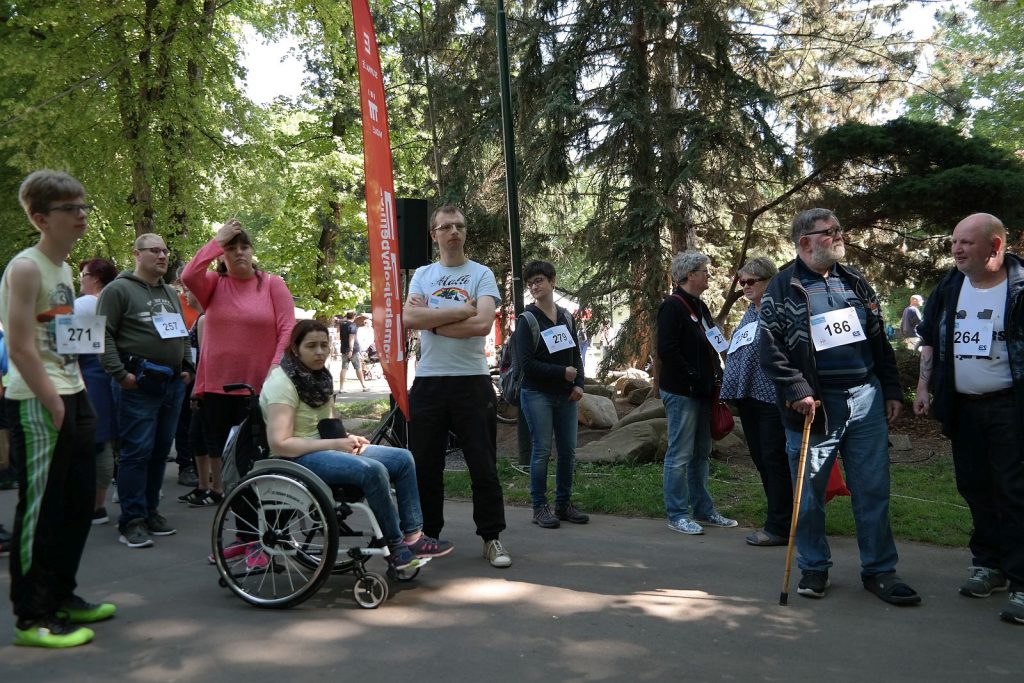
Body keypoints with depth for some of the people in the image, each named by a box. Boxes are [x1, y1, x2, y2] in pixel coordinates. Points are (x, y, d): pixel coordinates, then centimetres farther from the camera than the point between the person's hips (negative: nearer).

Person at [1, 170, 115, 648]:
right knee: (40, 509, -2)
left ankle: (61, 597, 29)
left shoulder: (64, 267, 13)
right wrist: (53, 403, -19)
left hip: (72, 398, 9)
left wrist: (78, 397, 15)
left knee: (78, 504, 15)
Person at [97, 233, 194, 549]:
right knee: (137, 451, -7)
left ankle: (150, 512, 20)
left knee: (160, 450, 10)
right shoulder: (119, 289, -3)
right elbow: (103, 334, -9)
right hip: (138, 384, -7)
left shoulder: (171, 293, 20)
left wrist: (187, 367, 15)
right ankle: (131, 521, -1)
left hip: (173, 383, 7)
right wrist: (119, 373, -15)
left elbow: (183, 334, 26)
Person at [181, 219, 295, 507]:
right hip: (216, 383, 3)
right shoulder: (214, 284, 6)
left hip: (258, 385, -3)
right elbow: (188, 276, -16)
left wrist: (276, 368, -16)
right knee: (216, 442, 15)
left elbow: (287, 329, -6)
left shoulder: (273, 284, 0)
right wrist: (217, 241, -12)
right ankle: (216, 489, 32)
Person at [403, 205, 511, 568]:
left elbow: (483, 324, -15)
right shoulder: (422, 275, 11)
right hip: (428, 381, 3)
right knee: (425, 466, 9)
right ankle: (427, 535, 24)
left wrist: (432, 320, -9)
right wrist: (461, 310, -13)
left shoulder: (482, 274, 2)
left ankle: (492, 538, 15)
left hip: (472, 381, -2)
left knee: (483, 466, 3)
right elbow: (408, 317, -8)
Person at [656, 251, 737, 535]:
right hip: (681, 393, -10)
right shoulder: (672, 306, -12)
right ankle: (677, 514, 5)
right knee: (680, 455, -3)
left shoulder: (699, 306, 18)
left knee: (701, 454, 15)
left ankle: (703, 510, 24)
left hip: (701, 392, 10)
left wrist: (717, 376, 10)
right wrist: (692, 379, -18)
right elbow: (666, 349, -20)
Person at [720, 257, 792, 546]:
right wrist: (731, 387, 17)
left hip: (772, 396, -9)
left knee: (775, 460, -4)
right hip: (748, 397, 9)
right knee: (760, 460, 12)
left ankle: (779, 527, 3)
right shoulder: (749, 313, 19)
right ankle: (777, 520, 23)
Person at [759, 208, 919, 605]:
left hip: (867, 400, 4)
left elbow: (879, 340, 16)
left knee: (874, 491, 7)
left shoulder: (855, 283, 13)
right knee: (809, 494, 5)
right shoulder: (782, 289, -3)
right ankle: (814, 568, 21)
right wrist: (797, 391, -16)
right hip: (815, 407, -4)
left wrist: (892, 391, 12)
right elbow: (769, 348, -8)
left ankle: (879, 570, 19)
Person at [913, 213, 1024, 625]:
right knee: (975, 489, 13)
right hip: (964, 408, 6)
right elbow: (930, 341, 15)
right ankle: (990, 565, 27)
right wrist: (924, 387, 8)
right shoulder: (950, 288, 8)